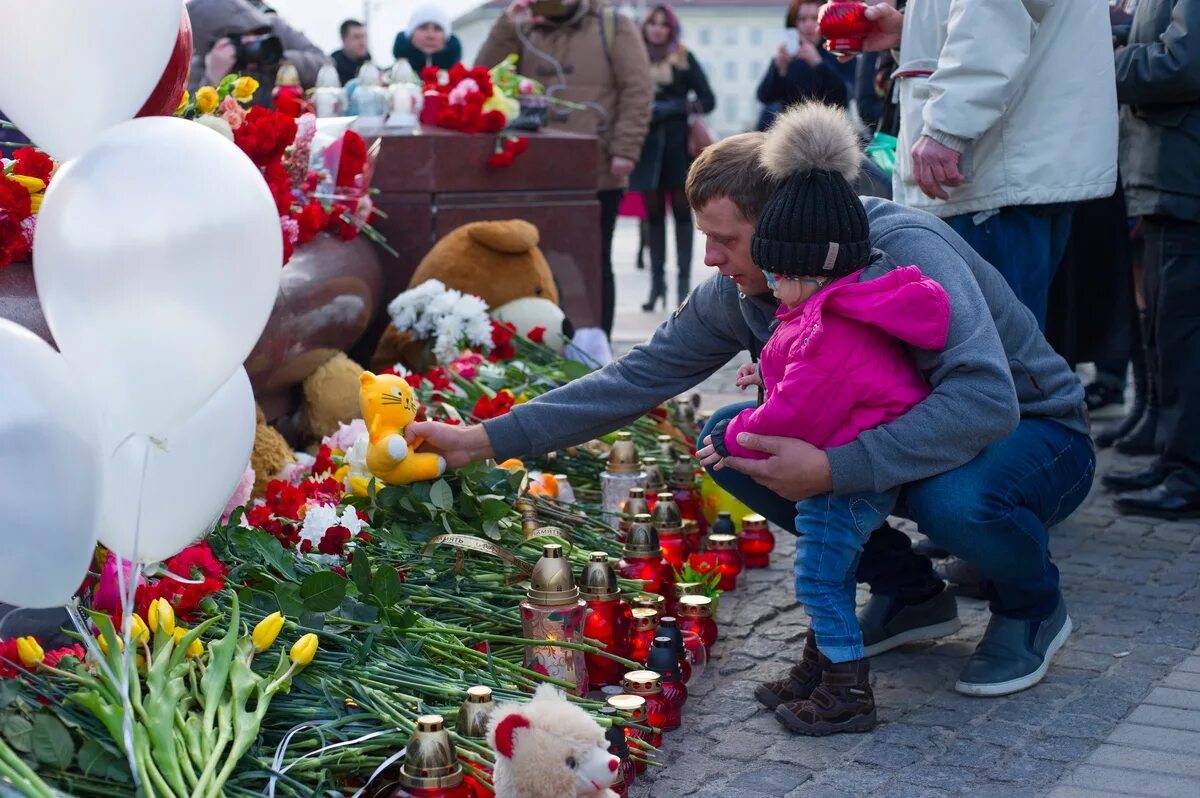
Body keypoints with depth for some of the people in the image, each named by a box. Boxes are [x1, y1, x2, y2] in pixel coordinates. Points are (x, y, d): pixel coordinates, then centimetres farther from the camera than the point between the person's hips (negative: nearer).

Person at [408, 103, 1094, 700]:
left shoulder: (903, 252, -31)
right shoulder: (738, 293, -10)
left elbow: (985, 398, -42)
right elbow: (637, 378, -6)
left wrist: (834, 468, -46)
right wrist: (489, 440, -12)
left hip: (1033, 429, -6)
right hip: (900, 433, 7)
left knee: (952, 498, -41)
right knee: (728, 437, -10)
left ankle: (1031, 604, -3)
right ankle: (906, 588, 5)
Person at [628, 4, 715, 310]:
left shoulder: (684, 59, 3)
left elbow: (708, 100, 1)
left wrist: (675, 107, -13)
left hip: (678, 144, -1)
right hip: (647, 145, 1)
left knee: (681, 210, 1)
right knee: (654, 213, 4)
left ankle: (684, 282, 3)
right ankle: (657, 282, 9)